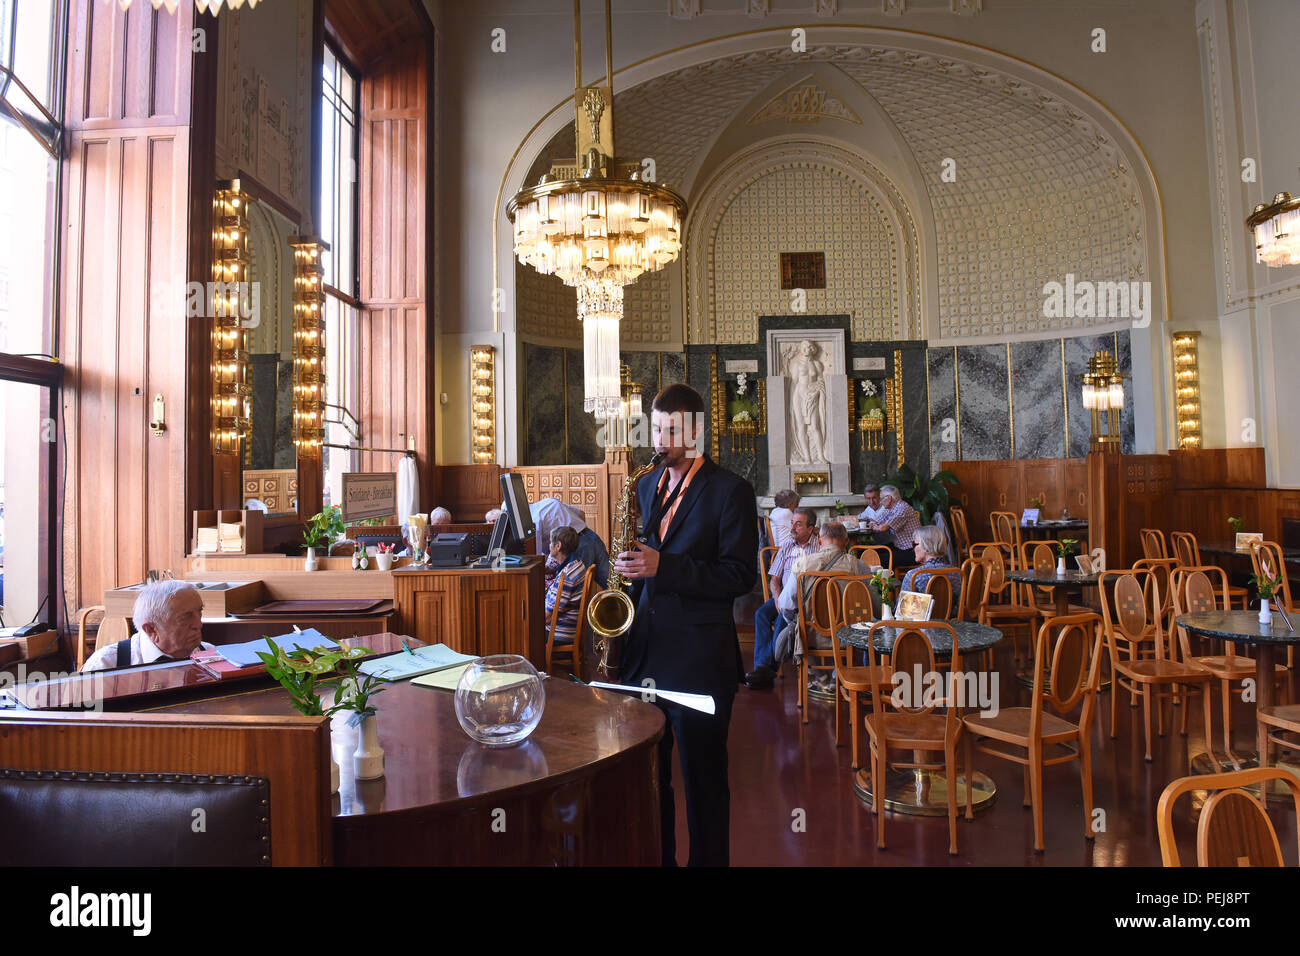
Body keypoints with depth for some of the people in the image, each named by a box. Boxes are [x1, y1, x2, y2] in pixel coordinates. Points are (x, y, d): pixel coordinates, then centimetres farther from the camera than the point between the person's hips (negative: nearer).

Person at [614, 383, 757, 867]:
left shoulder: (730, 490, -8)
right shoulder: (647, 486, 12)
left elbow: (740, 576, -15)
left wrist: (662, 567, -23)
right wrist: (631, 567, 2)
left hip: (700, 658, -6)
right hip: (644, 648, 6)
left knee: (702, 778, 7)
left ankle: (707, 859, 25)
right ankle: (655, 856, 33)